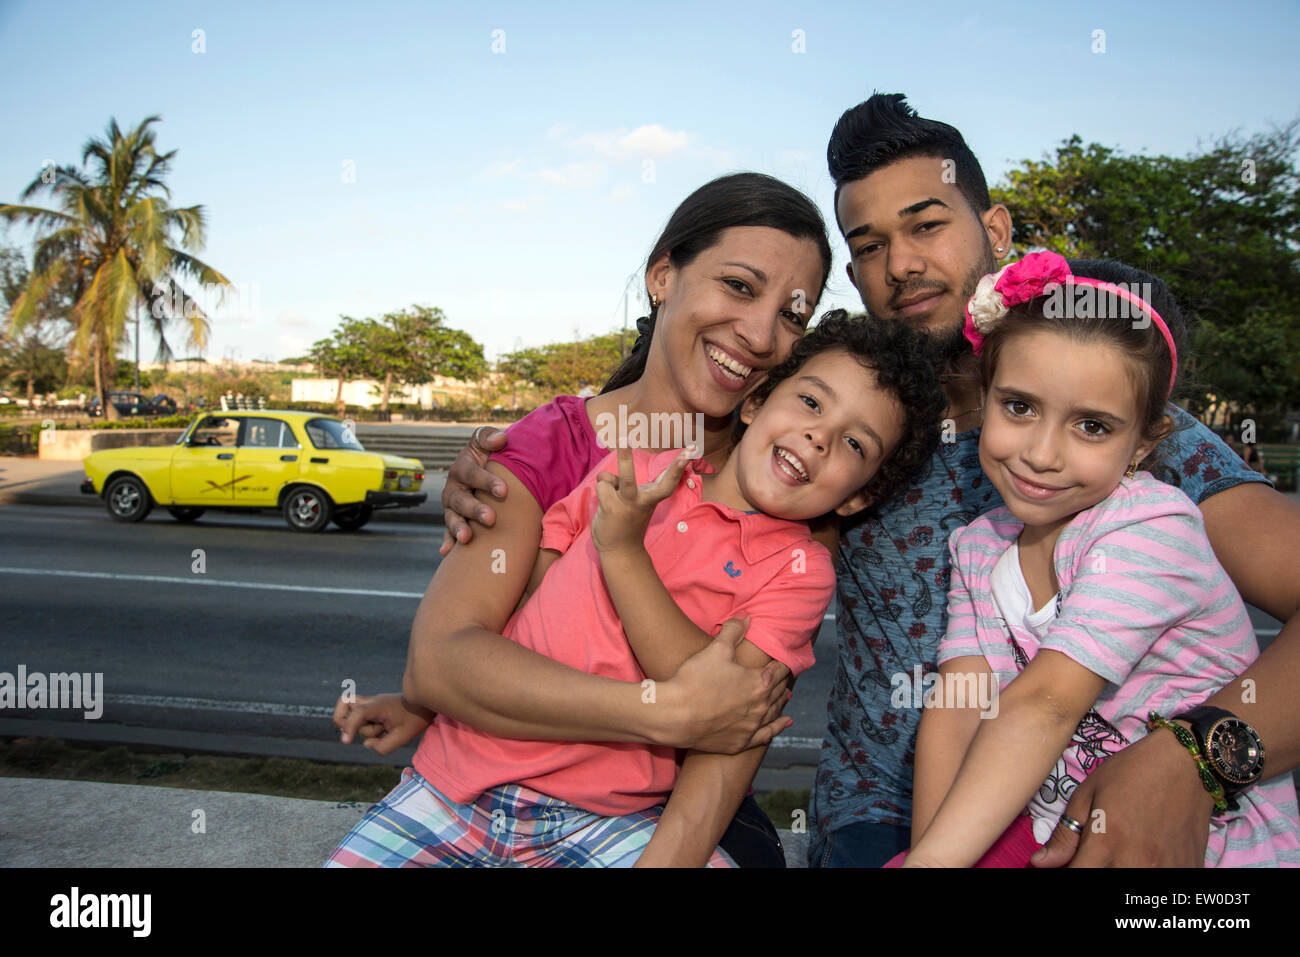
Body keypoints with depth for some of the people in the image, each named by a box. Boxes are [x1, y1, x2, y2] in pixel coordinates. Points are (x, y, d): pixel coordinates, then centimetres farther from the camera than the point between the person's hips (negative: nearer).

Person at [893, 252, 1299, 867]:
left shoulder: (1152, 532, -18)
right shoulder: (979, 549, 0)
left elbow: (1042, 705, -24)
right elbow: (957, 705, -9)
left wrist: (931, 858, -27)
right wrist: (924, 849, -22)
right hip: (1062, 829, 5)